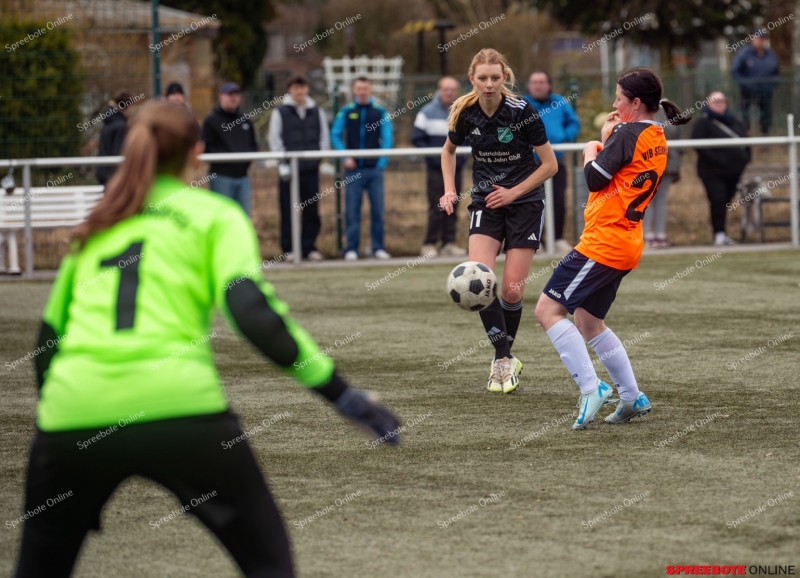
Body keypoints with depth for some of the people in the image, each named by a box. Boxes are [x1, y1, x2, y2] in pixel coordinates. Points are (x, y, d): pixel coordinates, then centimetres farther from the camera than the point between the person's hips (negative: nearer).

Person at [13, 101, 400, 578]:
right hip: (178, 408, -3)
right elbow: (252, 310, -6)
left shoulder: (95, 226, 23)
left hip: (73, 412, 4)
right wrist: (340, 393, -5)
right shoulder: (213, 214, 10)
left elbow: (50, 334, 23)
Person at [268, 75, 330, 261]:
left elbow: (324, 138, 13)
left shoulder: (317, 112, 11)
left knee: (312, 211, 3)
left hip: (312, 169, 3)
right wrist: (284, 165, -8)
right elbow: (275, 140, 0)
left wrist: (320, 159, 1)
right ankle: (289, 249, 4)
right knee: (288, 211, -2)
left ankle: (309, 247, 10)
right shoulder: (280, 113, 2)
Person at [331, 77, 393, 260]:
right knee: (352, 211, -1)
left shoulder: (380, 112, 6)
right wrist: (345, 157, -8)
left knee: (378, 210, 1)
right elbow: (335, 135, 4)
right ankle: (351, 249, 3)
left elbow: (387, 139, 3)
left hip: (374, 168, 0)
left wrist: (382, 161, -7)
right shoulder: (346, 112, 5)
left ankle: (378, 248, 8)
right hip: (354, 169, 0)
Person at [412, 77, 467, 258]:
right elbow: (417, 138, -2)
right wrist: (433, 155, -11)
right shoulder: (427, 112, -3)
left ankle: (449, 242, 10)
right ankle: (429, 245, -2)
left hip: (456, 168, 4)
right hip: (436, 169, -4)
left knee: (452, 208, 5)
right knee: (437, 208, -7)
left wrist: (463, 155, 1)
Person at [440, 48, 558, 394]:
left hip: (524, 202, -2)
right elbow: (449, 150, 16)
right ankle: (505, 359, -8)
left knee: (511, 290, -5)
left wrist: (513, 193, -13)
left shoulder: (521, 112, -16)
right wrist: (450, 190, 3)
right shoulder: (465, 113, -6)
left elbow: (550, 164, -7)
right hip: (485, 203, 2)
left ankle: (502, 359, 19)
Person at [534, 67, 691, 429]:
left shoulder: (628, 134, -14)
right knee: (588, 321, 21)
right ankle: (632, 398, 23)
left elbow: (594, 179, -15)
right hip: (625, 244, 10)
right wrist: (608, 142, 7)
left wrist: (592, 150, 4)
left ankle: (590, 389, -17)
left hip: (604, 240, -10)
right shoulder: (657, 139, 13)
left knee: (548, 309, -10)